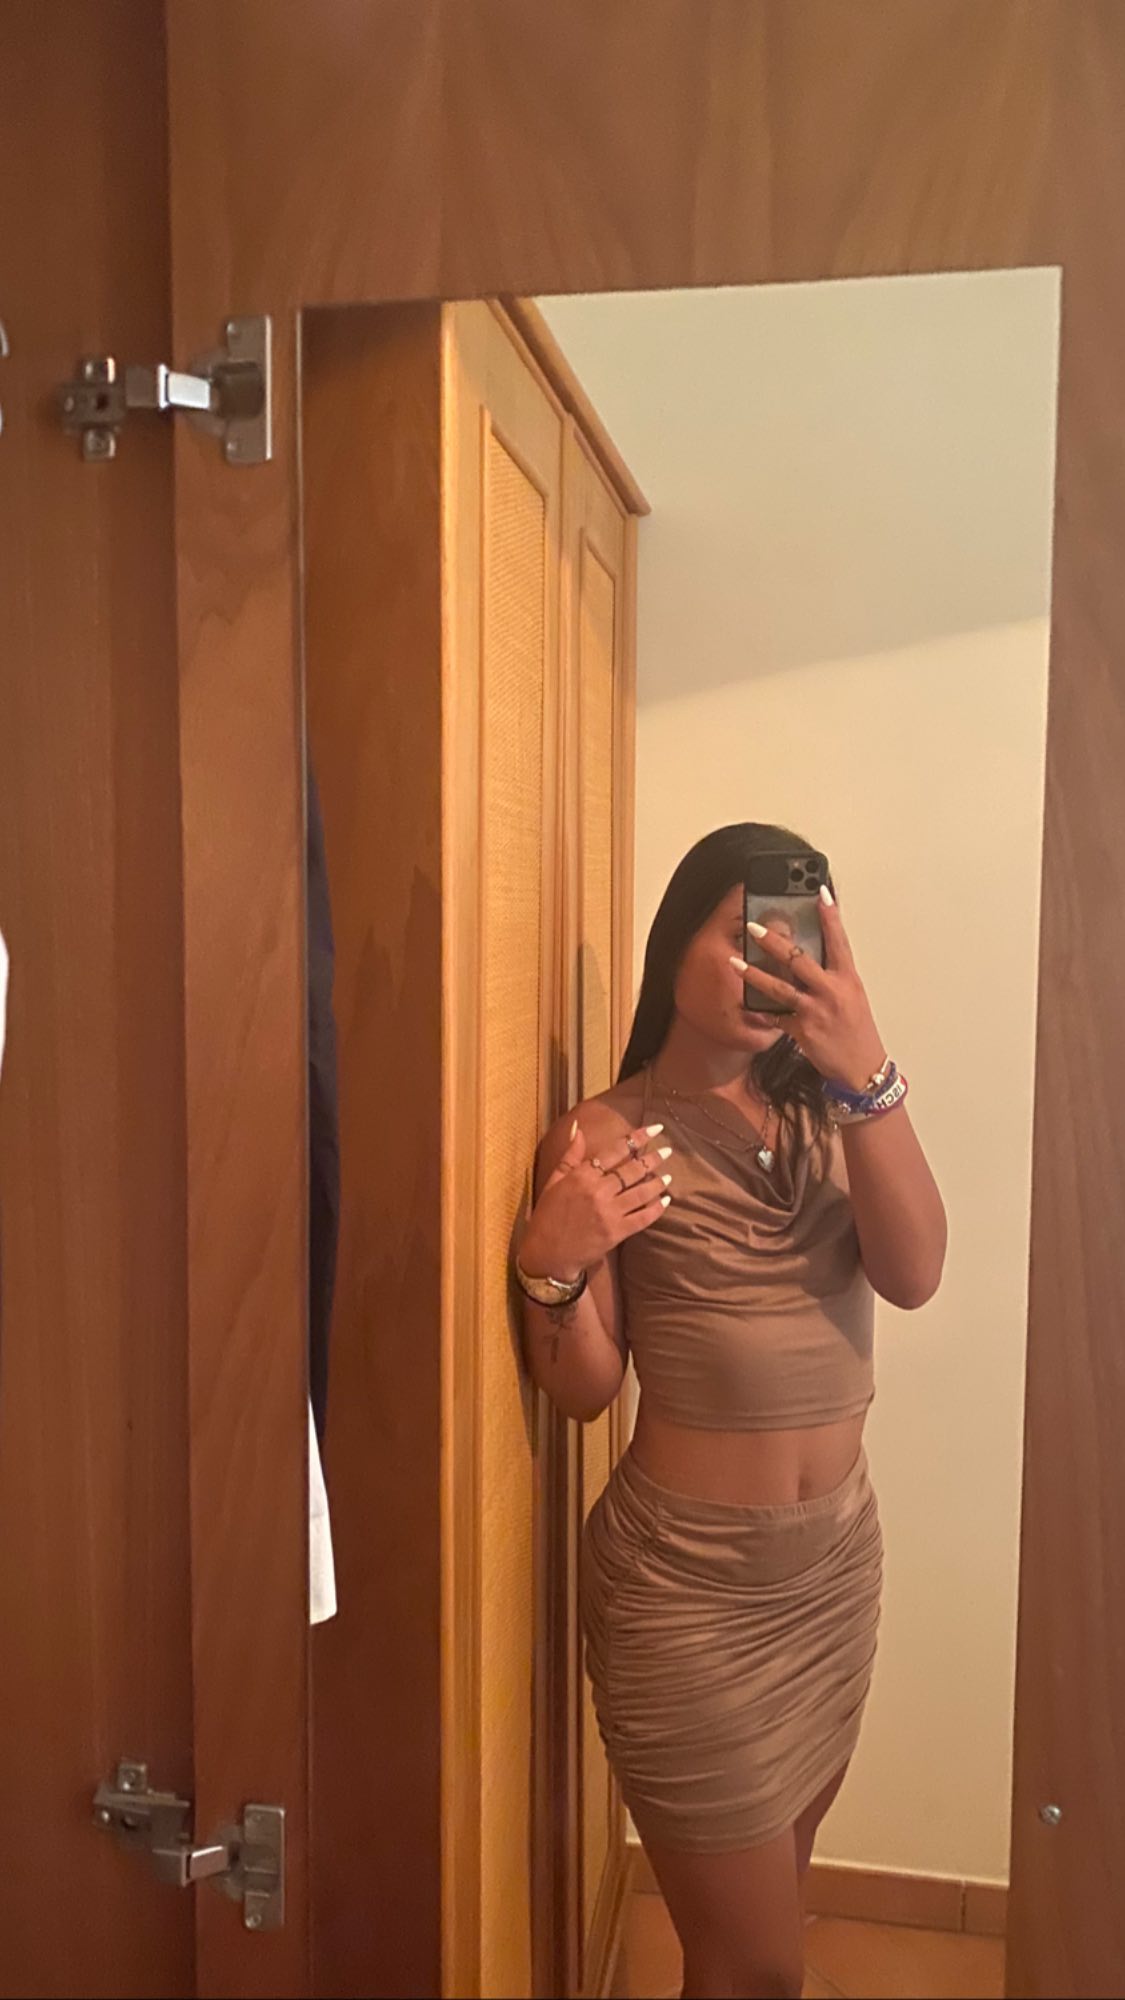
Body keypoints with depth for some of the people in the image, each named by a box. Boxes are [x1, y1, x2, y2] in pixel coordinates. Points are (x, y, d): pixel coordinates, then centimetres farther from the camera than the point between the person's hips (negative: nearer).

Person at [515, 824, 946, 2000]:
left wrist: (867, 1074, -25)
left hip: (839, 1556, 5)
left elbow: (914, 1276, -16)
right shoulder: (608, 1135, -12)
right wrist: (552, 1268, -29)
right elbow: (583, 1389, -9)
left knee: (768, 1897, 25)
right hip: (688, 1578, -5)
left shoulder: (822, 1116, 1)